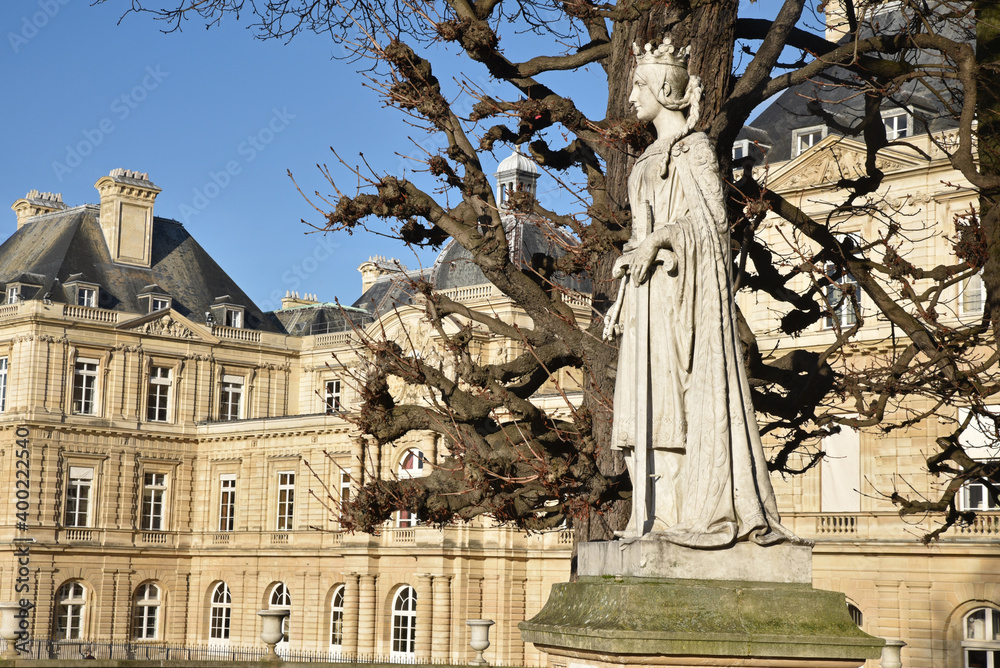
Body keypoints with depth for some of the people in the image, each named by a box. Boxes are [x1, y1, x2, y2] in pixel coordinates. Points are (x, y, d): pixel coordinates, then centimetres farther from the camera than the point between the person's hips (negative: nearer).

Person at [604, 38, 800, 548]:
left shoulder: (694, 148, -3)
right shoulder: (653, 157, 22)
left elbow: (711, 219, -12)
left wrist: (658, 239, -23)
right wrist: (621, 299, 18)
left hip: (682, 288, -8)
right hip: (649, 290, 8)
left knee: (677, 392, -12)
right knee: (649, 398, 2)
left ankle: (693, 511, -12)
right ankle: (657, 514, 2)